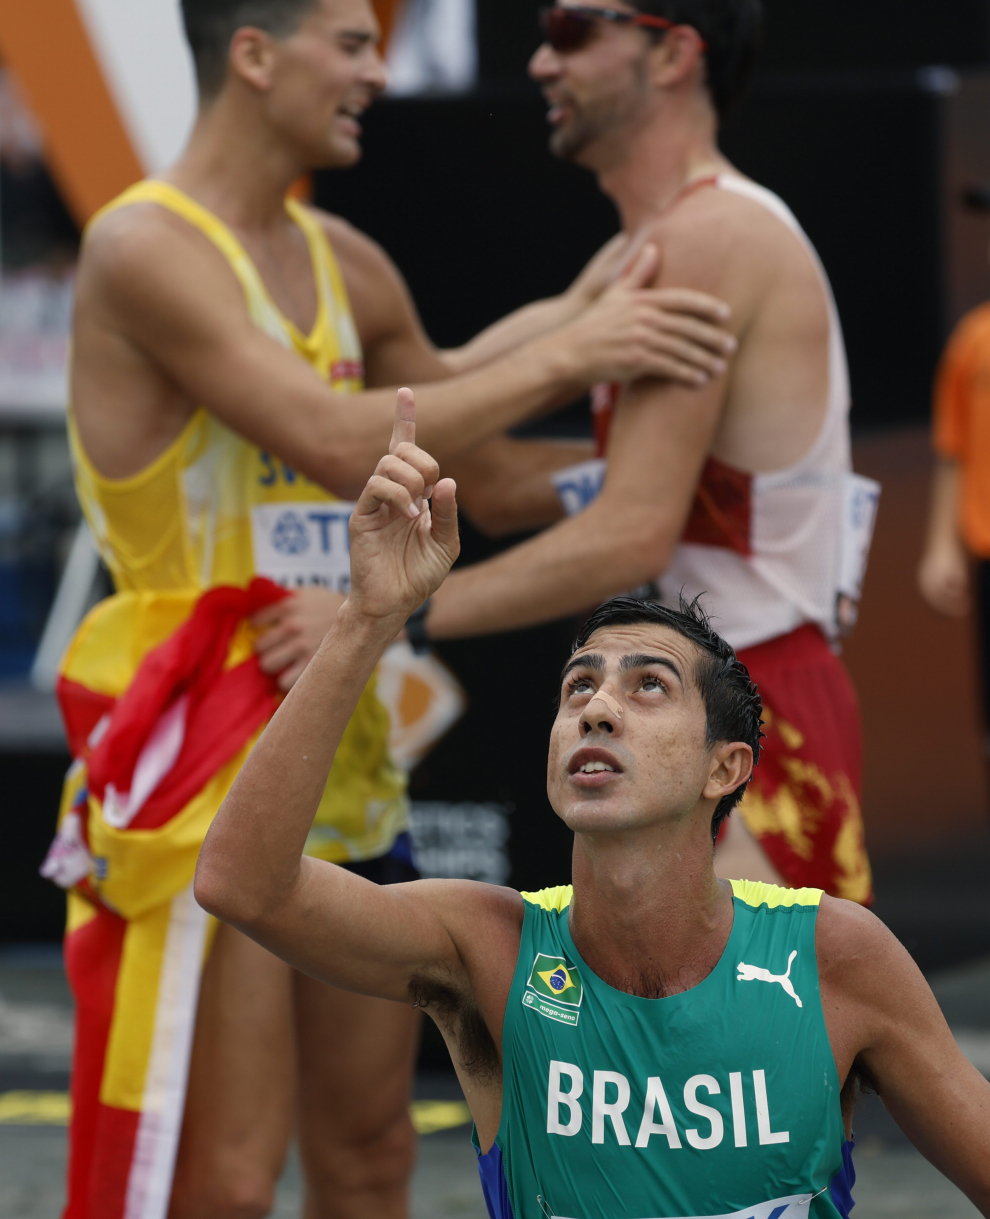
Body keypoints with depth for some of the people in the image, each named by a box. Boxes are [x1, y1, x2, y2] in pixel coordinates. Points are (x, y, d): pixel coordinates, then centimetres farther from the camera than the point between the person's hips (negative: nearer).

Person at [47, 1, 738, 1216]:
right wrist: (565, 353, -19)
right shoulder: (145, 249, -14)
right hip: (209, 760, -8)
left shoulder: (344, 265, 11)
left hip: (340, 742, 8)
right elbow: (340, 444, -24)